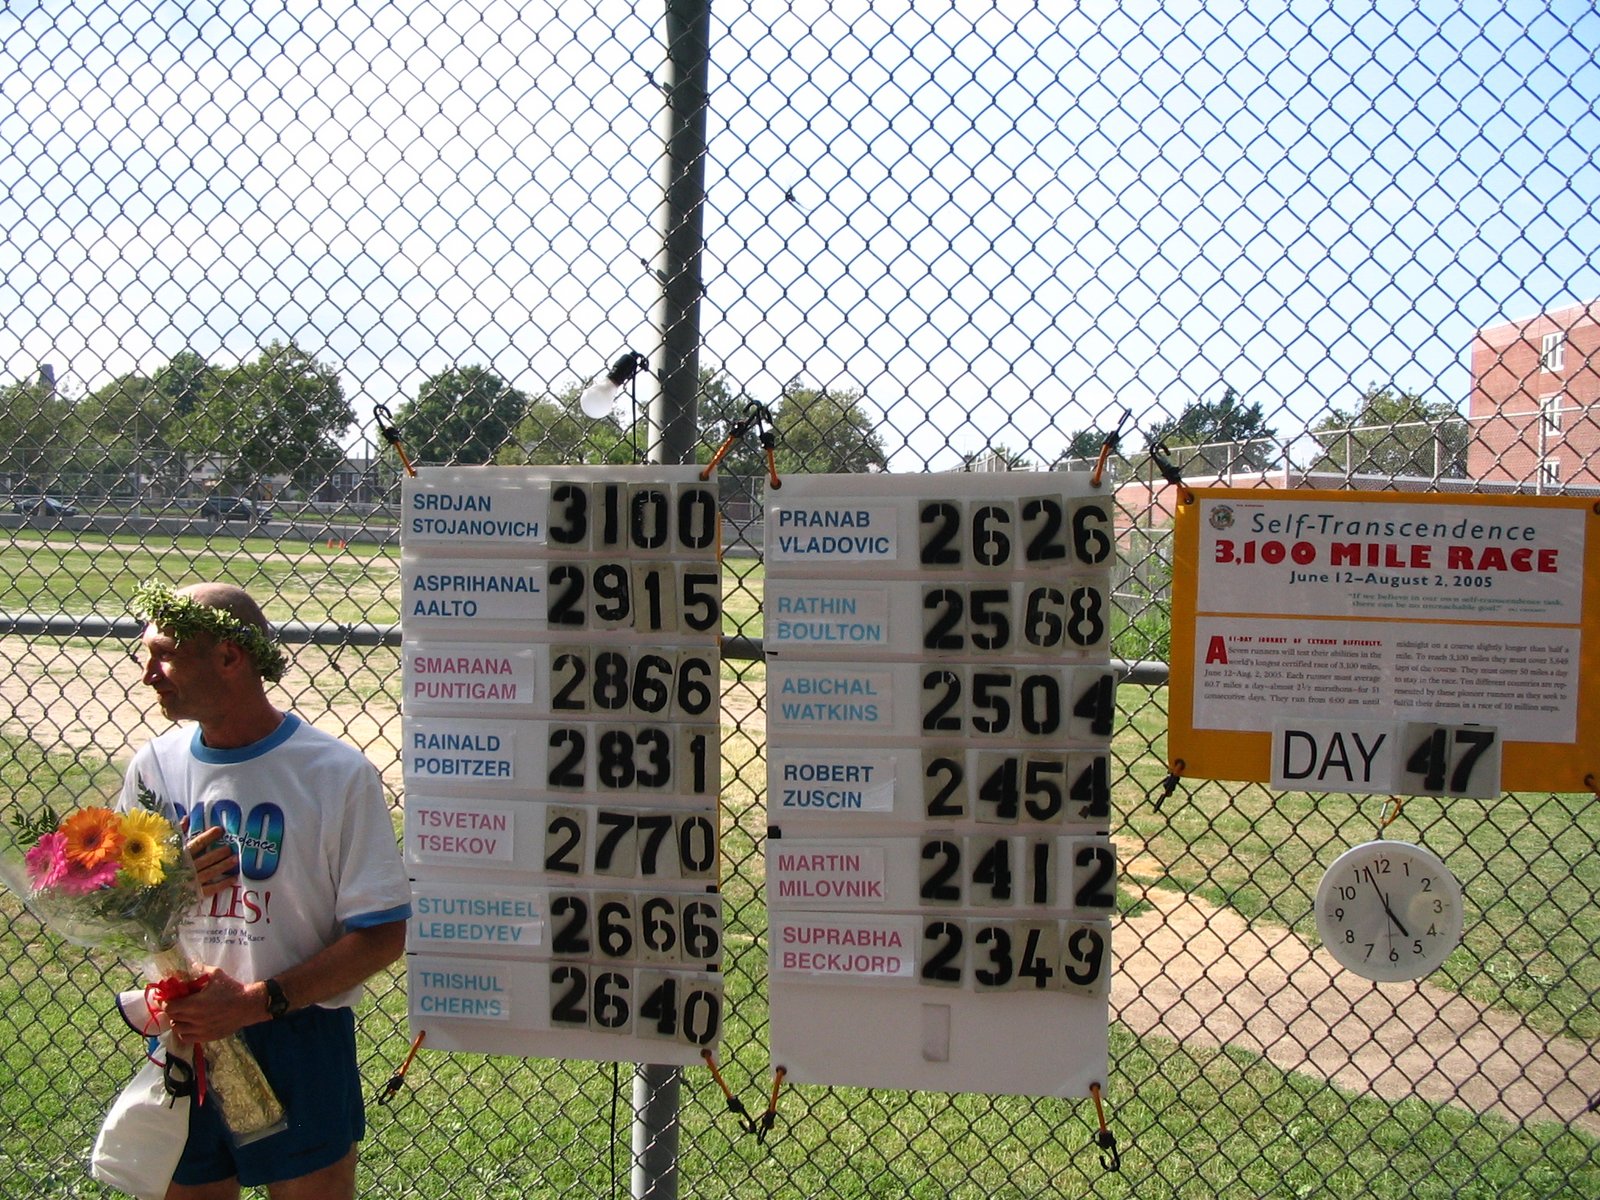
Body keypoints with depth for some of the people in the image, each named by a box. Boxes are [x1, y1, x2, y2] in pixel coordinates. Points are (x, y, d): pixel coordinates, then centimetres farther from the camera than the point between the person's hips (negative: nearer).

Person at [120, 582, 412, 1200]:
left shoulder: (336, 773, -12)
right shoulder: (154, 766, 1)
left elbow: (382, 934, -13)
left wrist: (259, 1000, -20)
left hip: (298, 1043, -3)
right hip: (181, 1040, 4)